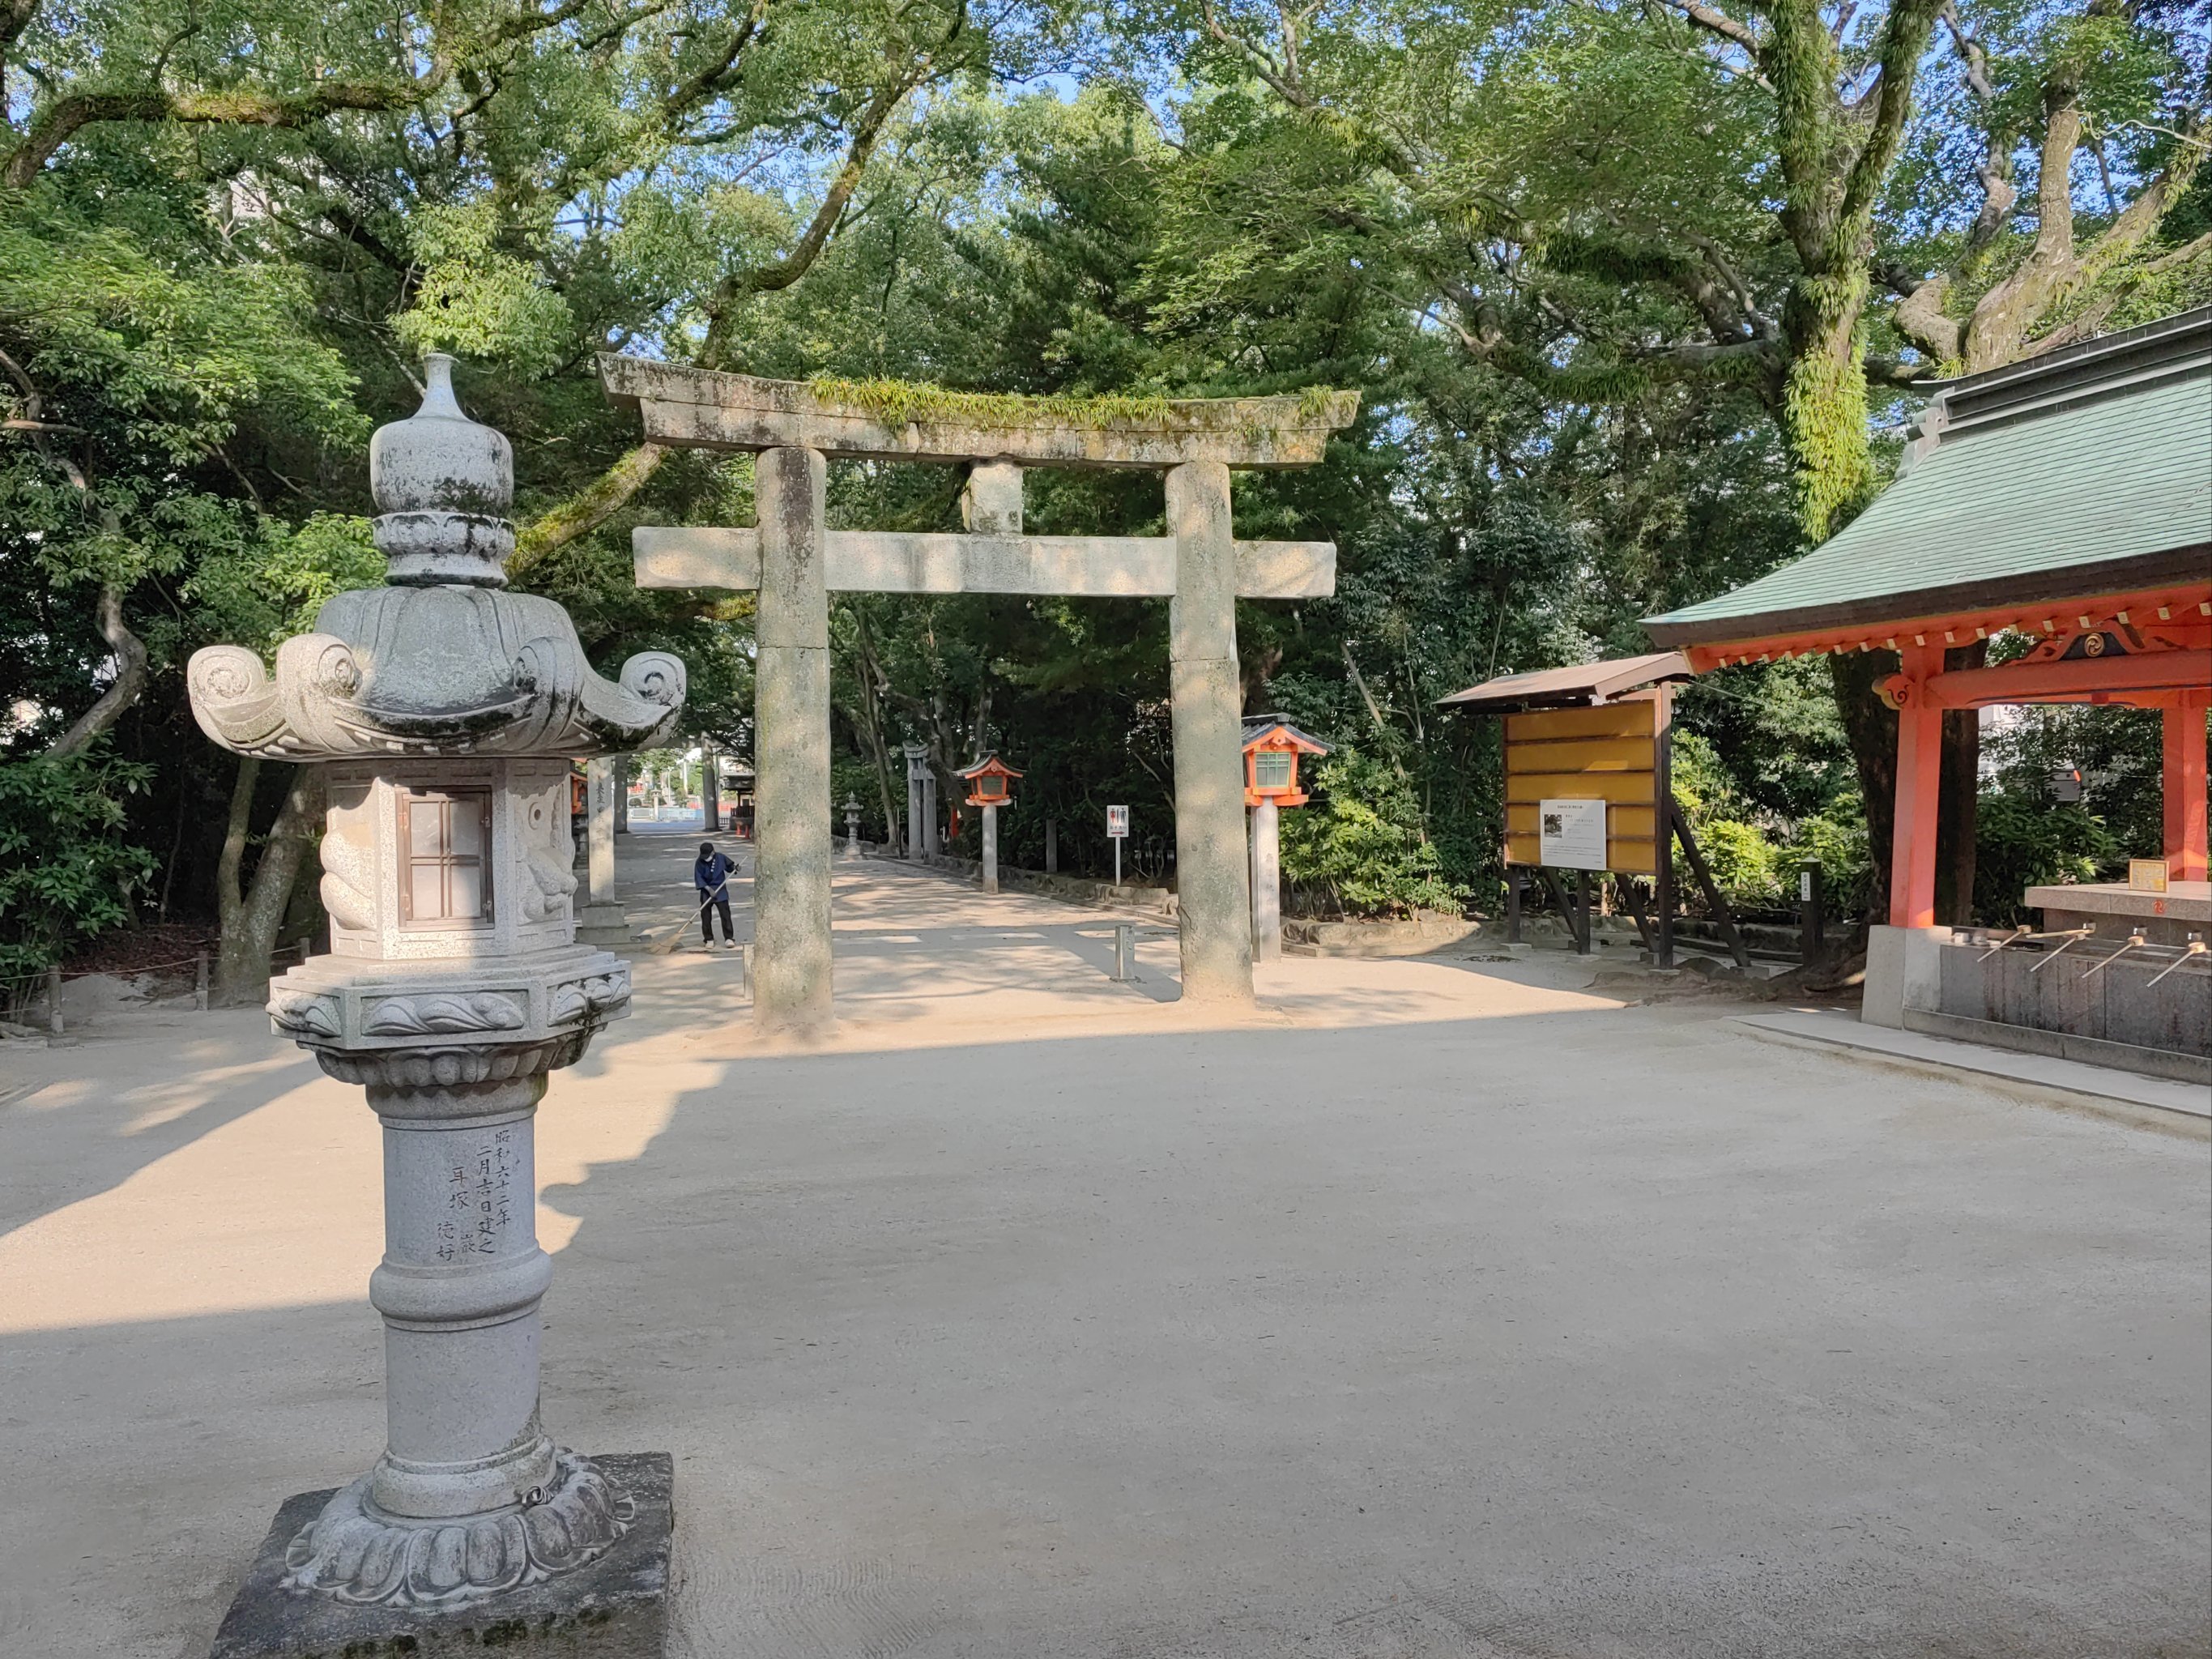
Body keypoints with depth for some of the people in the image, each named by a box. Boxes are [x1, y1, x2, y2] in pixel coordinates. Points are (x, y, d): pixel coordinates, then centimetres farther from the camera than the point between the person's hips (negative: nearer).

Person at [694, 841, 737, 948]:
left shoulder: (720, 858, -5)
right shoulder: (700, 863, -9)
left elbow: (729, 866, 11)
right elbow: (698, 878, -10)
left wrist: (734, 867, -12)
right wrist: (709, 889, -18)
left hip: (721, 890, 0)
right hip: (706, 890, 0)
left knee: (725, 914, -9)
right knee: (705, 916, 2)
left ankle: (729, 938, -7)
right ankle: (709, 939, 14)